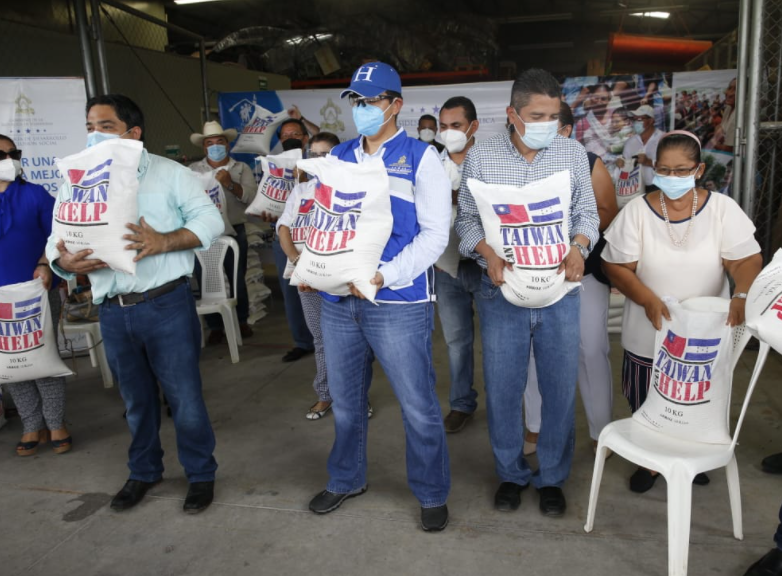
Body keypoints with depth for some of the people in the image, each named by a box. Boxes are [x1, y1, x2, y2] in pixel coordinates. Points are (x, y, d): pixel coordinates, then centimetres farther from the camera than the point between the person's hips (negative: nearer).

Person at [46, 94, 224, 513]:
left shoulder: (169, 173, 0)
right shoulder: (75, 184, 12)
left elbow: (209, 219, -6)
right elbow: (55, 242, 9)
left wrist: (164, 241, -22)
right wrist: (65, 262, -15)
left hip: (166, 304, -4)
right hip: (113, 312, 4)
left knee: (184, 396, 3)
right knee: (135, 399, 18)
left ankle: (201, 473, 23)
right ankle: (144, 471, 38)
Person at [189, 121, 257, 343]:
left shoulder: (241, 168, 7)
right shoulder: (193, 170, 8)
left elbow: (253, 196, -8)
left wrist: (230, 184, -19)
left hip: (234, 231, 0)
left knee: (238, 279, 6)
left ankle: (242, 321, 23)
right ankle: (215, 327, 17)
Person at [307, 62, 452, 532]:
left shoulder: (420, 157, -2)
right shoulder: (338, 158, 13)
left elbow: (435, 233, -9)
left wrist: (384, 277, -20)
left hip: (398, 302, -5)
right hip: (339, 301, 5)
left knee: (418, 405, 4)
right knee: (345, 400, 18)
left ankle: (433, 493, 26)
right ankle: (346, 479, 40)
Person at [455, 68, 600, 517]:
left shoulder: (574, 153, 2)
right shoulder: (481, 156, -2)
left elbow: (587, 211, 8)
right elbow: (467, 218, 2)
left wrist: (578, 246, -12)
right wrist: (488, 253, -16)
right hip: (502, 289, -1)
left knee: (560, 387, 8)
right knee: (503, 388, 8)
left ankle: (552, 477, 29)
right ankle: (511, 474, 30)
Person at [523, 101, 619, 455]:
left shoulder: (589, 165, -2)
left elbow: (609, 215, -4)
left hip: (584, 271, -2)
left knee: (591, 351, 2)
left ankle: (600, 432, 19)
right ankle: (535, 427, 26)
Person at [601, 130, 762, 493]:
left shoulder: (723, 209, -5)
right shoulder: (637, 211, -8)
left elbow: (746, 260, -10)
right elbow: (617, 267, -9)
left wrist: (742, 295, -30)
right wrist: (650, 301, -24)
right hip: (649, 334, -1)